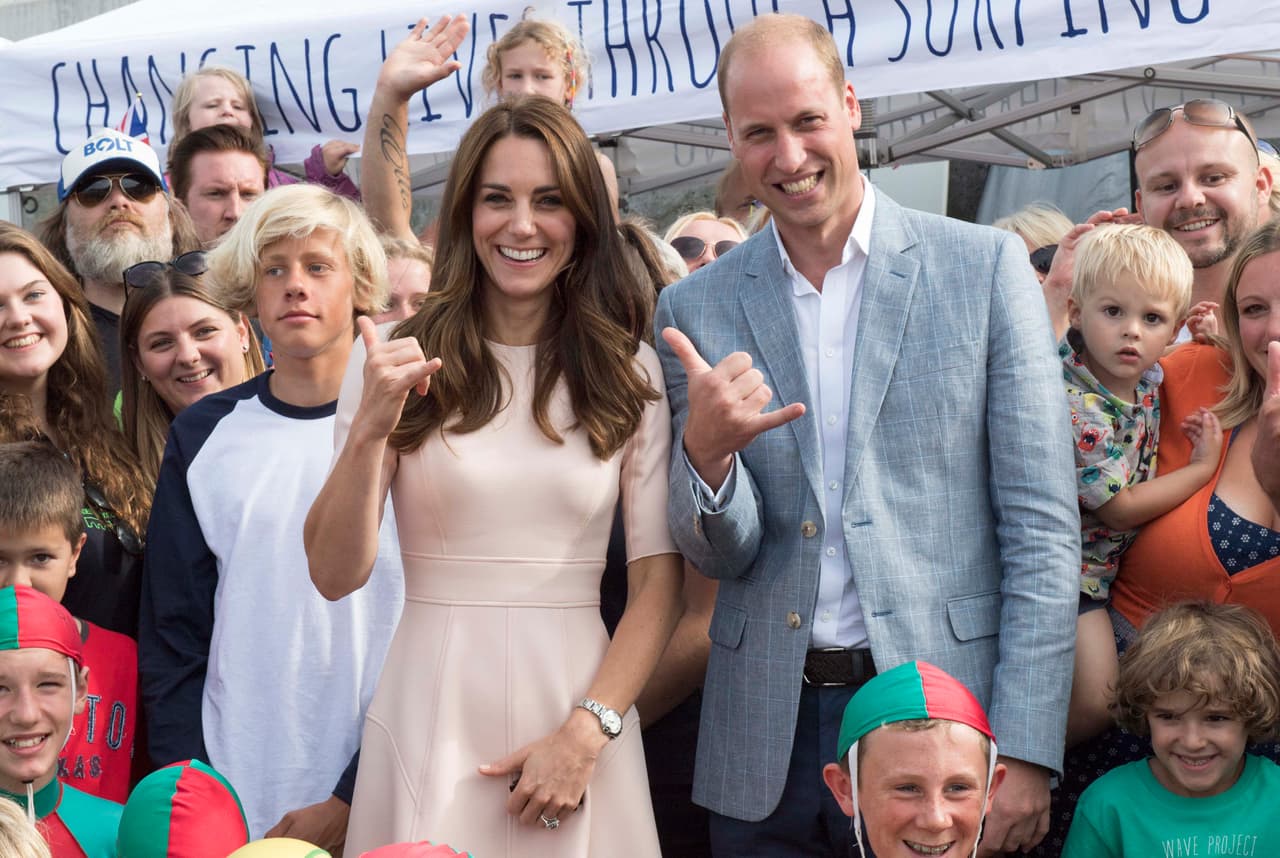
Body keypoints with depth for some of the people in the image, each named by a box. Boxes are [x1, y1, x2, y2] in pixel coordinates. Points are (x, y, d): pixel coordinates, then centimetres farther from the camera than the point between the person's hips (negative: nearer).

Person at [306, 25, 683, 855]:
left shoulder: (630, 372, 3)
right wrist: (370, 431, -19)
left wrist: (587, 733, -10)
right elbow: (335, 574, -5)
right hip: (432, 713, 0)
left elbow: (660, 578, 1)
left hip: (578, 700, 1)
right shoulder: (400, 356, 0)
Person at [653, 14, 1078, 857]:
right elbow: (722, 555, 4)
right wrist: (705, 451, -18)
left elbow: (1043, 528, -4)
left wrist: (1025, 756, -10)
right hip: (767, 752, 2)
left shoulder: (985, 266, -2)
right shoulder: (696, 307, 4)